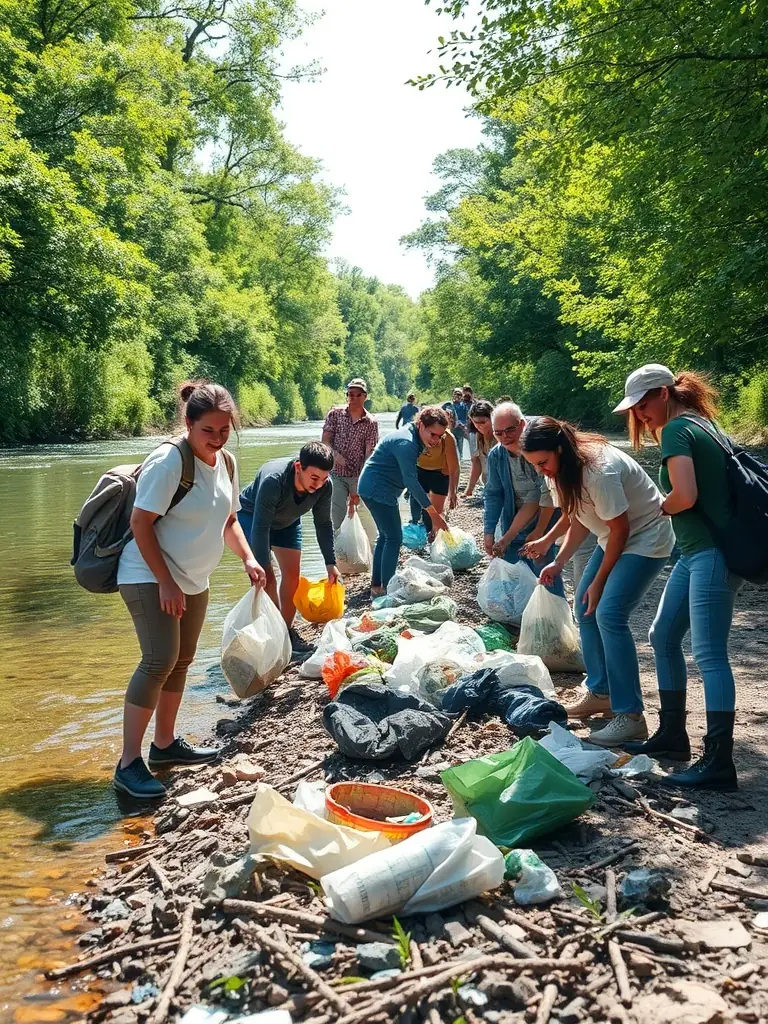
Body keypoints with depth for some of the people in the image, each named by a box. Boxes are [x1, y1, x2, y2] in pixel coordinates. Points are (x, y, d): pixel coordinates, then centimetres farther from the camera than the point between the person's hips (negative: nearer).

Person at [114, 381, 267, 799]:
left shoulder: (226, 463, 3)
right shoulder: (168, 462, -21)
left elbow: (228, 520, 15)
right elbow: (141, 523, -21)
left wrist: (248, 559, 0)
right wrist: (165, 582, -23)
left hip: (192, 580, 9)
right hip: (149, 576, -9)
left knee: (181, 662, 15)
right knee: (160, 660, -18)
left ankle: (165, 744, 30)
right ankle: (129, 764, -13)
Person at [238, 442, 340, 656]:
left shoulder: (324, 486, -26)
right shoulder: (273, 480, -43)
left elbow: (323, 524, -11)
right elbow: (260, 527, -40)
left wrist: (330, 563, -13)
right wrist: (263, 568, -42)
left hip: (287, 521, 5)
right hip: (252, 516, -5)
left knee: (292, 575, 1)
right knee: (266, 578, -14)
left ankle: (286, 631, 14)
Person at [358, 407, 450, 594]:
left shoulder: (415, 439, 6)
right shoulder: (406, 443, -25)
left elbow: (410, 477, 13)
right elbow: (411, 481, -30)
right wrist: (433, 513, -31)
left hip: (375, 489, 10)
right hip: (377, 489, -10)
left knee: (386, 536, 15)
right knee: (394, 538, -9)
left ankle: (376, 586, 21)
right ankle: (387, 589, -7)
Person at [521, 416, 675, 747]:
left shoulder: (599, 470, -31)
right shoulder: (561, 469, -2)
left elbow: (620, 528, -24)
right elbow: (579, 519, 7)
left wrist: (599, 581, -15)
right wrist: (558, 563, -3)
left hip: (645, 538, -10)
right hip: (615, 538, 10)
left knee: (609, 613, -20)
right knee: (585, 606, 8)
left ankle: (631, 716, -16)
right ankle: (600, 692, 21)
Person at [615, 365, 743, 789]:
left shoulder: (675, 430, -11)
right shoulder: (700, 423, 17)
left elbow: (685, 495, -23)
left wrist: (659, 508, -2)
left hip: (713, 554, -10)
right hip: (696, 551, 10)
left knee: (708, 655, -10)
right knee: (664, 637, 16)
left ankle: (718, 763, -6)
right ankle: (672, 734, 26)